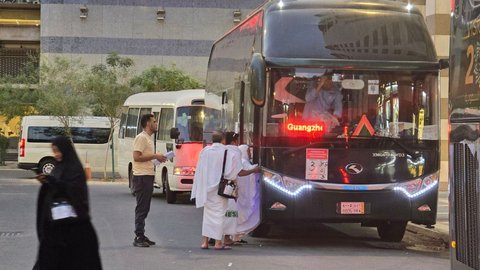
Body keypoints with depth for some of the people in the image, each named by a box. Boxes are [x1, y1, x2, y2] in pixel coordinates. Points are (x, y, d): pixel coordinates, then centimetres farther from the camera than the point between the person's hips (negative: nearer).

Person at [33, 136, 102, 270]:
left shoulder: (75, 168, -10)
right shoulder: (59, 167, 13)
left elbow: (73, 189, -21)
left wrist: (51, 180, -24)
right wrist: (46, 182, -3)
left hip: (70, 217, -8)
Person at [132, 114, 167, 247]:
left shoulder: (148, 138, 19)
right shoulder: (141, 138, -12)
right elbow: (136, 157, -20)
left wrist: (157, 159, 11)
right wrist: (155, 156, -16)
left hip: (148, 176, 10)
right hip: (142, 176, -10)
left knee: (144, 208, 12)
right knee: (141, 208, -9)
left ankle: (141, 235, 17)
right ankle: (138, 237, -7)